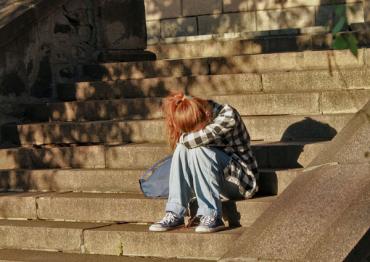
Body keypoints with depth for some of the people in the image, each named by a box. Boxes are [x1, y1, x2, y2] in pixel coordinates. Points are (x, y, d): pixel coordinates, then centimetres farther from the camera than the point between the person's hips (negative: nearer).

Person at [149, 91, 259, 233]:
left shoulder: (227, 115, -24)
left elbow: (198, 139, -32)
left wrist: (182, 138, -15)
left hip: (241, 181, -6)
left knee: (197, 150, -28)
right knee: (183, 148, -18)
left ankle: (212, 216, -28)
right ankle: (175, 214, -21)